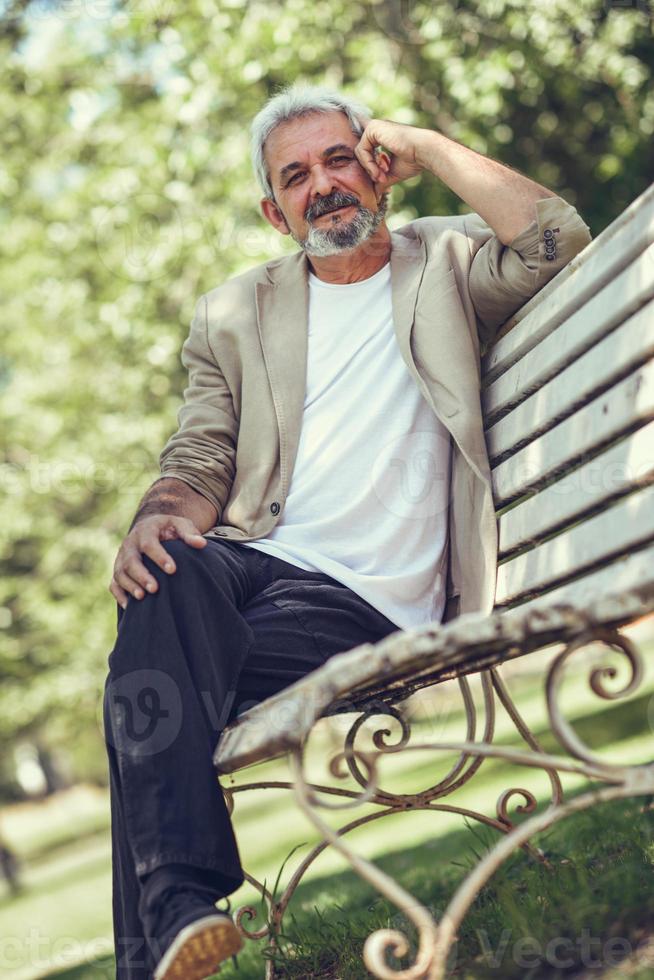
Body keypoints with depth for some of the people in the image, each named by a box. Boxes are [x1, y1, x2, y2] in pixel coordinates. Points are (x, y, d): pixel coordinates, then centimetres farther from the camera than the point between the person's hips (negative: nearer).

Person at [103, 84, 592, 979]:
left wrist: (424, 147, 3)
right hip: (251, 559, 3)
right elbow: (198, 466, 13)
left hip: (369, 599, -3)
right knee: (167, 579, -35)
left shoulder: (445, 262, 15)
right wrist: (158, 521, -12)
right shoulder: (233, 312, 21)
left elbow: (558, 243, -6)